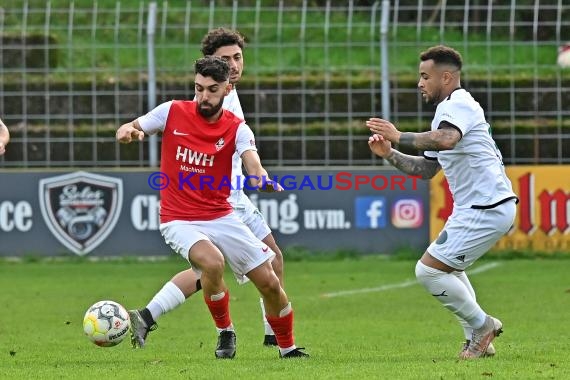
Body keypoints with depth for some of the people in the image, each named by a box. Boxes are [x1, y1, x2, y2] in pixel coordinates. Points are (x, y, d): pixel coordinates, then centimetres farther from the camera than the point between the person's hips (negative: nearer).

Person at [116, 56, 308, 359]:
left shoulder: (236, 128, -5)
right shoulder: (173, 112, -5)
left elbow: (254, 168, -22)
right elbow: (128, 130, 5)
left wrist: (263, 180, -46)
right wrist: (127, 131, -20)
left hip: (221, 216, 2)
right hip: (179, 220, -2)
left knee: (269, 282, -1)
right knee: (213, 262, -32)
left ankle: (288, 349, 24)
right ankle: (225, 333, -6)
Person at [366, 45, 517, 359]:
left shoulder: (459, 105, -13)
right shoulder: (449, 110, 21)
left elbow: (446, 140, -37)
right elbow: (427, 169, 23)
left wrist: (399, 136, -30)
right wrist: (390, 154, 11)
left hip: (486, 209, -11)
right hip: (476, 207, 11)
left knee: (428, 270, -11)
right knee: (446, 266, 28)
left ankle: (481, 325, 1)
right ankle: (478, 340, 25)